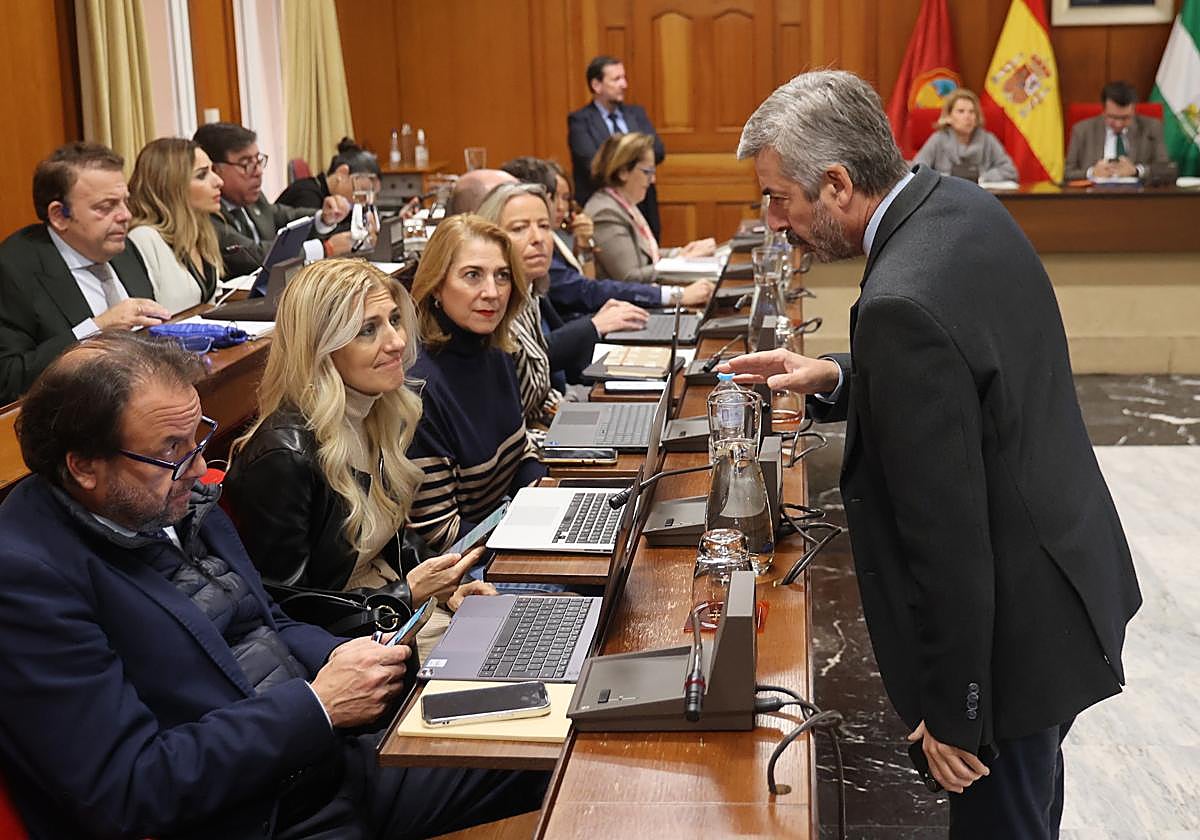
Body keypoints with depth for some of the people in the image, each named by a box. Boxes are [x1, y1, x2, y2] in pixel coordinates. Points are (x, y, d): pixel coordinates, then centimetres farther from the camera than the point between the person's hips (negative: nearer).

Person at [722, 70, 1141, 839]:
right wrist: (835, 379, 1)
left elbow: (949, 537, -26)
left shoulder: (903, 303, -30)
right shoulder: (964, 207, -1)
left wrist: (950, 712, -16)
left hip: (1010, 625, -9)